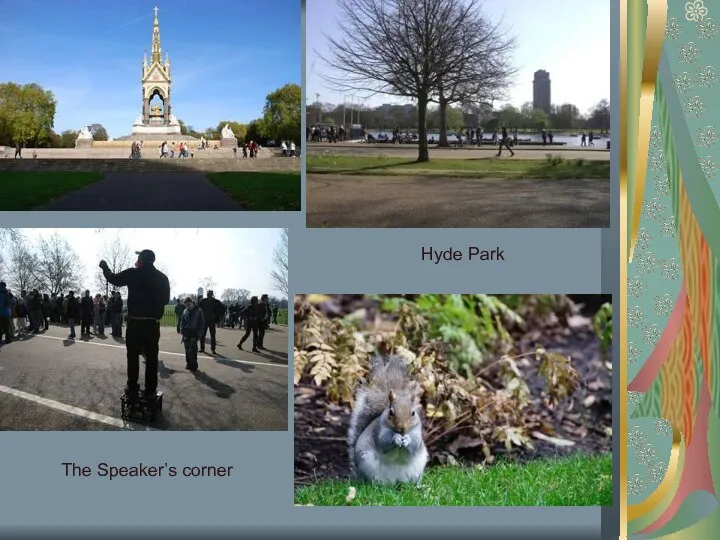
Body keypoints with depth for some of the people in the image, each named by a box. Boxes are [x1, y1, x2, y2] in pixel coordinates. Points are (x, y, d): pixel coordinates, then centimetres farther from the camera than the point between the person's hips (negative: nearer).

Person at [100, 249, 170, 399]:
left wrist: (105, 267, 29)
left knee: (133, 356, 7)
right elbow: (165, 299, 9)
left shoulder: (133, 274, -4)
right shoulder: (162, 277, 2)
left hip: (135, 321, -1)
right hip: (153, 322, 2)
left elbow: (113, 279, 11)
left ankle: (132, 388, 6)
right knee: (151, 357, 4)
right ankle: (150, 390, 4)